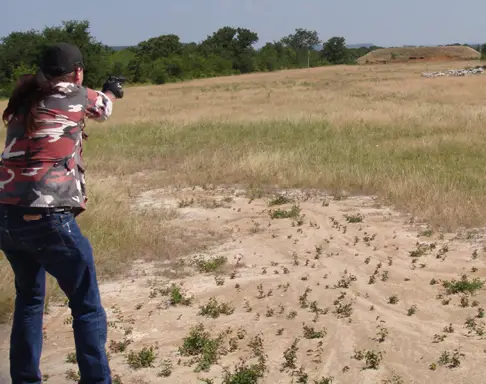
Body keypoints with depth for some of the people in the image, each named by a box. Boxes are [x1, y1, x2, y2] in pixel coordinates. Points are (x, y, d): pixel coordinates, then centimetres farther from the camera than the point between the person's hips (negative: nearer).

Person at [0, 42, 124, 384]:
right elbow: (104, 106, 21)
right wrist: (112, 91, 45)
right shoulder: (75, 96, 1)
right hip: (47, 217, -6)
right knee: (87, 307, 7)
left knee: (29, 299, 23)